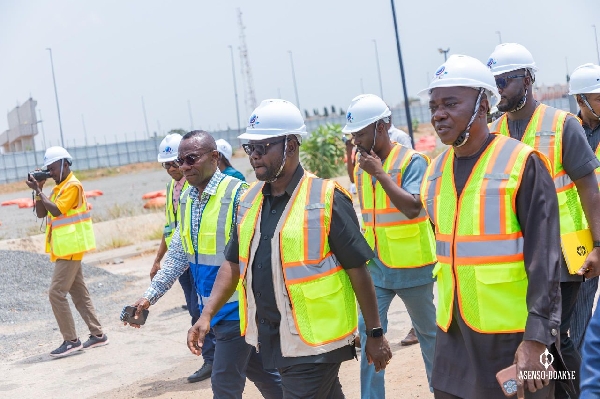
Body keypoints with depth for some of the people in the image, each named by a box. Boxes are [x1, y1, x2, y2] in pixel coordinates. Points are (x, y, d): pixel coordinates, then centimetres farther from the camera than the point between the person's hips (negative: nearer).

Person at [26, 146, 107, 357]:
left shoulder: (73, 186, -13)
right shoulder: (59, 188, 16)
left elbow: (56, 211, -22)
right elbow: (40, 213, 12)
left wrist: (39, 191, -16)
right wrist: (38, 190, 1)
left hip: (70, 249, -10)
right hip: (64, 250, 10)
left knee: (56, 293, -11)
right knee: (79, 294, 11)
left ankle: (71, 341, -8)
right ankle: (97, 334, 17)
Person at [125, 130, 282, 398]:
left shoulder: (237, 194, -16)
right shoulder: (187, 199, 7)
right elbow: (178, 255, 13)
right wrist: (150, 296, 8)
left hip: (235, 306, -7)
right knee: (259, 372, 18)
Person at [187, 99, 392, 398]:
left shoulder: (326, 199, -12)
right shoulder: (250, 200, 7)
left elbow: (358, 270, -9)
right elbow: (234, 263, 14)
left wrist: (375, 334, -7)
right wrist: (207, 315, 3)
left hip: (314, 342, -6)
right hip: (272, 341, 6)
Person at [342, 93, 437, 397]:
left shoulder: (412, 161, -13)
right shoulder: (362, 165, 6)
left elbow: (412, 207, -25)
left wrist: (380, 173, -25)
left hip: (412, 266, -5)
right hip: (376, 266, 5)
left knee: (428, 331, 11)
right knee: (368, 331, -2)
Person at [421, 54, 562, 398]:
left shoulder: (522, 163, -12)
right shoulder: (437, 170, 7)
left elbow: (543, 259, -16)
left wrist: (537, 338, -21)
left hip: (514, 337, -6)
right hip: (454, 335, 6)